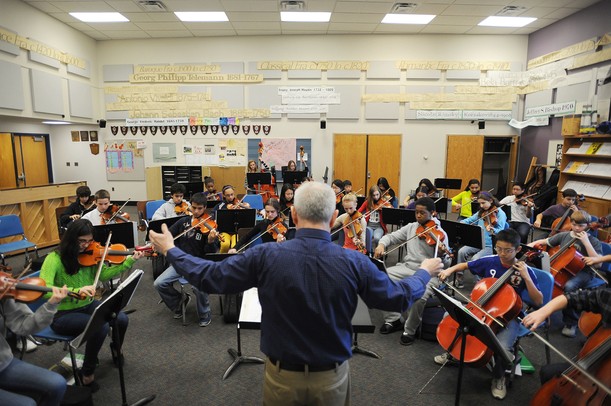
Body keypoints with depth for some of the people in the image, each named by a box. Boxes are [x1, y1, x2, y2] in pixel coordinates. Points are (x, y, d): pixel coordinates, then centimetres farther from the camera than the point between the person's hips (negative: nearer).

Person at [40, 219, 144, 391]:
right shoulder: (54, 259, -18)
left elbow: (104, 274, -6)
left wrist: (129, 261, -16)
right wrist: (76, 290, -43)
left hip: (88, 305, 6)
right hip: (63, 314, -5)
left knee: (121, 319, -17)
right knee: (101, 326, -30)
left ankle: (116, 350, 18)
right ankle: (87, 374, -6)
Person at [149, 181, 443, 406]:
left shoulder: (265, 256, -21)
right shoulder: (354, 262, -19)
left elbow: (209, 277, -11)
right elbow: (399, 298, -5)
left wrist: (170, 250, 5)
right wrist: (425, 272, 15)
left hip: (282, 377, 0)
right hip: (332, 378, 1)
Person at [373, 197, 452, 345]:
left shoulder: (440, 234, -6)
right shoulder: (410, 227, 9)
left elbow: (445, 264, -12)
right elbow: (391, 237, 13)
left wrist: (442, 255, -36)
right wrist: (382, 244, -10)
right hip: (406, 267, 5)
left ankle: (409, 331, -5)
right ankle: (393, 320, 2)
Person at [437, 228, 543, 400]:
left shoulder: (525, 271, -12)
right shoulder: (489, 262, -7)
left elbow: (538, 301, -15)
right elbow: (465, 265, 8)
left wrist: (526, 277, -26)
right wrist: (450, 269, -11)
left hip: (508, 317, -3)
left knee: (502, 349, -29)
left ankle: (499, 377, 8)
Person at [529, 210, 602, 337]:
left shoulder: (593, 241, -4)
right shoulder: (563, 236, 7)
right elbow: (544, 241, 16)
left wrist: (586, 242, -22)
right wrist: (532, 244, -6)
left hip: (583, 272, -4)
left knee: (569, 286, -37)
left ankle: (571, 323, -17)